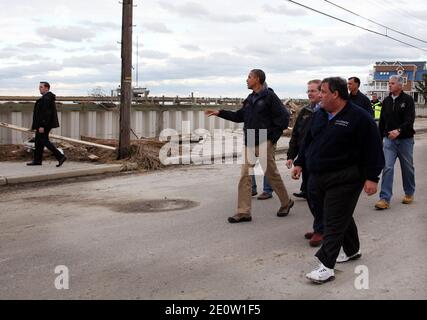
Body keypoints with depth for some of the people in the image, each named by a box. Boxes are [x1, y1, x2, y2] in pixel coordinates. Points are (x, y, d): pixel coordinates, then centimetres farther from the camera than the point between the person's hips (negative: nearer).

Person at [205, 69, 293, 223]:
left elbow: (284, 117, -11)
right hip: (249, 144, 7)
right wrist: (220, 113, 13)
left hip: (264, 143, -7)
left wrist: (273, 138, -12)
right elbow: (239, 116, 20)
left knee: (272, 175, 5)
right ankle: (243, 212, 4)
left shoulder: (269, 96, -9)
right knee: (245, 177, 1)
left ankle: (286, 203, 26)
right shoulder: (250, 98, 14)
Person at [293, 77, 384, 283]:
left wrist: (372, 177, -14)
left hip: (344, 179, -7)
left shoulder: (359, 117, -11)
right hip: (320, 179, 7)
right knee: (342, 216, 19)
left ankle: (327, 266, -9)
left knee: (334, 222, -9)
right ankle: (352, 251, 36)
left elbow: (372, 149, -12)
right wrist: (300, 163, 16)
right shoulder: (319, 115, 11)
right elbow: (308, 141, 20)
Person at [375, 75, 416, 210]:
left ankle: (409, 193, 30)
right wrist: (380, 138, 14)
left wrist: (399, 130, -33)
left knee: (407, 168, 11)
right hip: (389, 139, 3)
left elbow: (410, 119, -18)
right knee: (387, 168, -6)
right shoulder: (386, 101, 8)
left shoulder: (408, 100, -6)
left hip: (405, 139, -3)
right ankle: (385, 199, -8)